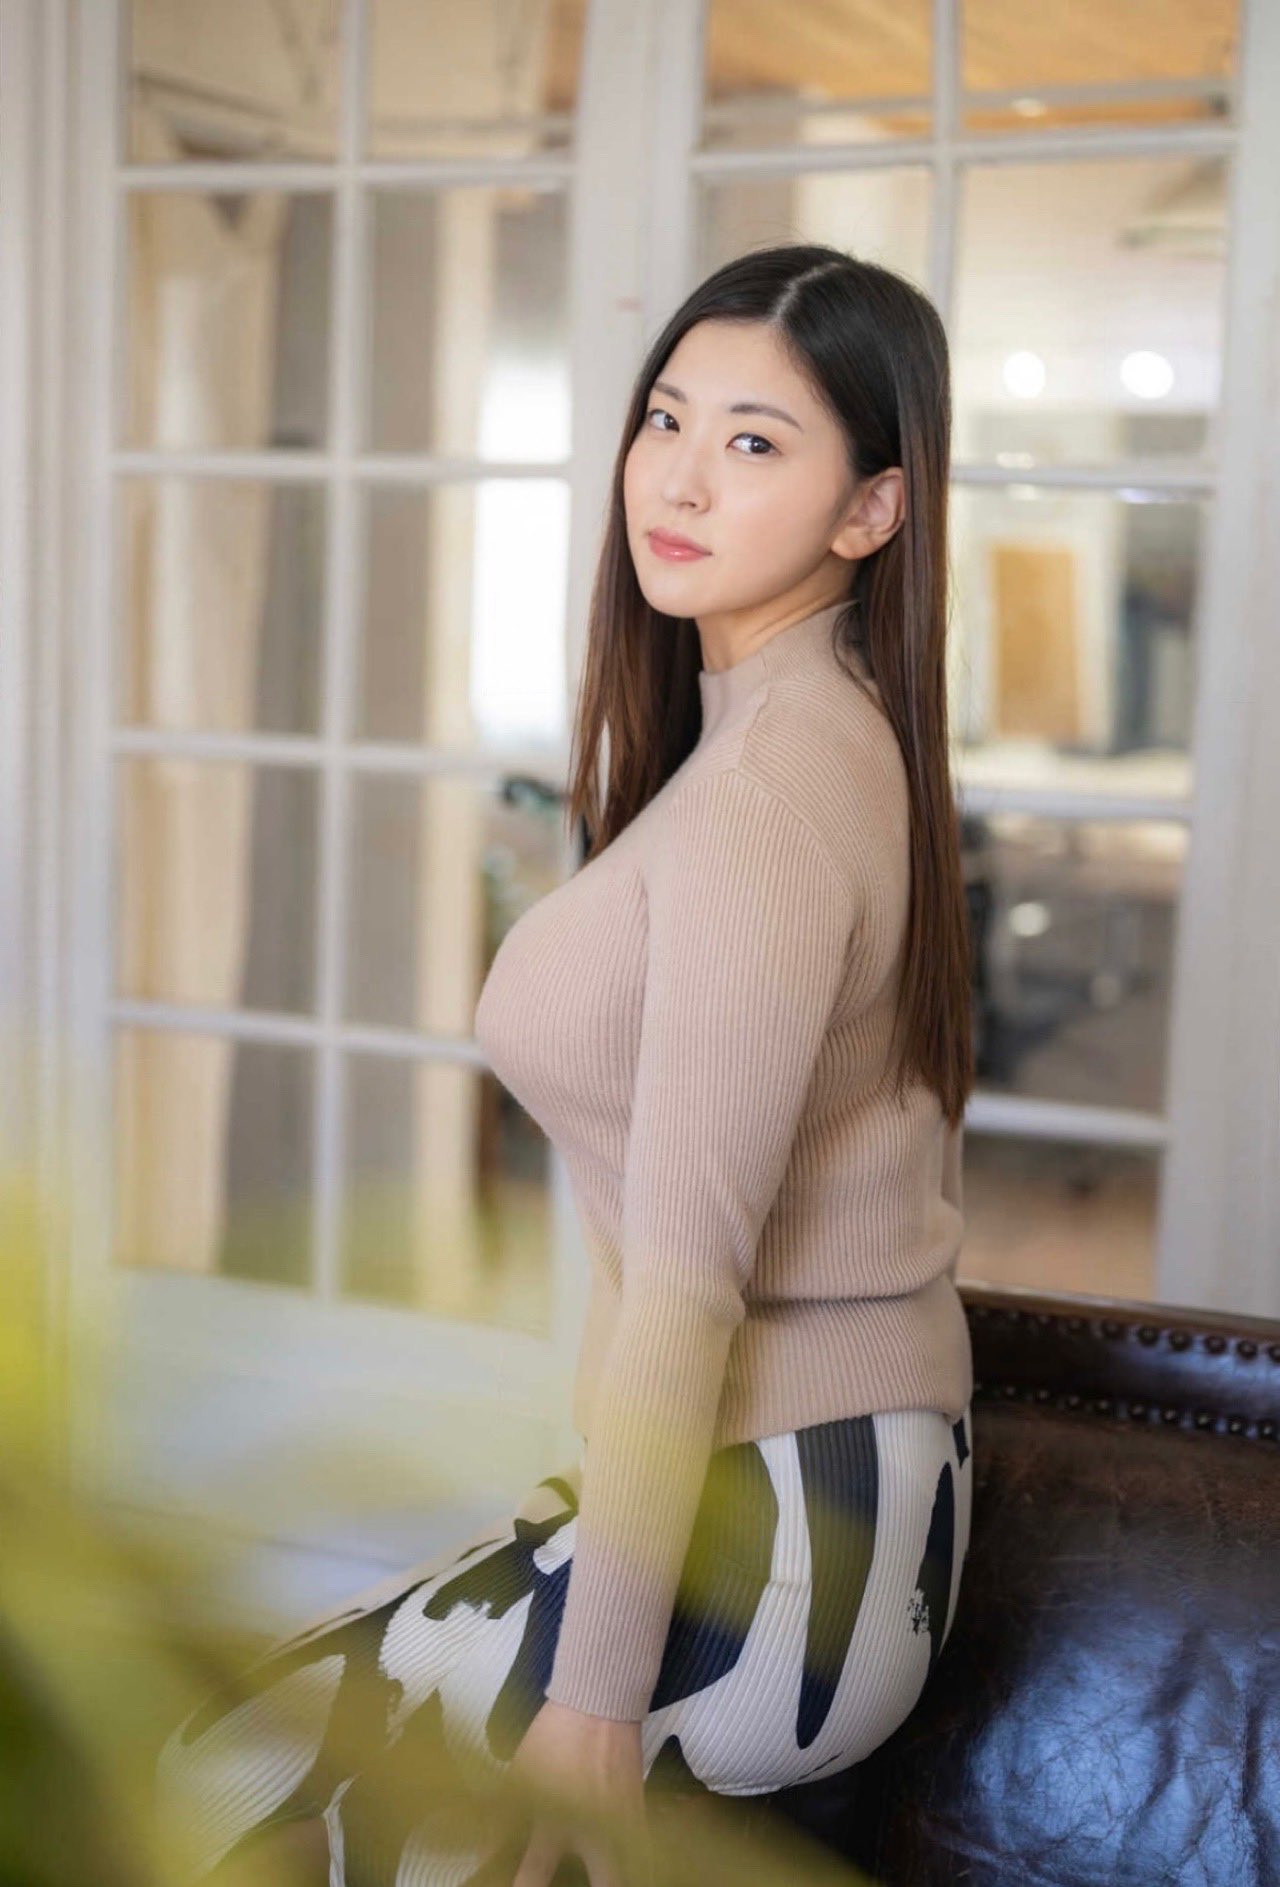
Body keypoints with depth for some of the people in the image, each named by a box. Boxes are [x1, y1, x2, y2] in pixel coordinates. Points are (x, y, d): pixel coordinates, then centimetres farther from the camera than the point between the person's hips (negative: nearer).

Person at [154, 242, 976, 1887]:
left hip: (771, 1546, -9)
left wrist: (596, 1697, -19)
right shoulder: (839, 735, 9)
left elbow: (688, 1280, -23)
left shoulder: (758, 796, -22)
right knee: (281, 1701, 20)